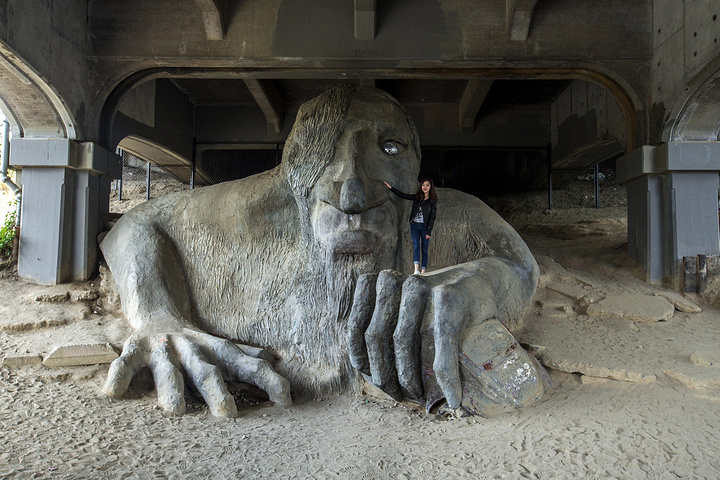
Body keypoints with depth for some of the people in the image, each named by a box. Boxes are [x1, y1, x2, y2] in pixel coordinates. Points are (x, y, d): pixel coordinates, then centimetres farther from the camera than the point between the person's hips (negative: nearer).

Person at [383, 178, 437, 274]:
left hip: (425, 227, -2)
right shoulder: (417, 197, 9)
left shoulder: (433, 200, 0)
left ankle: (423, 271, 8)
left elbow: (432, 217, -3)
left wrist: (429, 231, -8)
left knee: (424, 249, 2)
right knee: (416, 246, -12)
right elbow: (403, 195, 12)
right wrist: (390, 187, 9)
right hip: (414, 225, 2)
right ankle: (416, 270, -21)